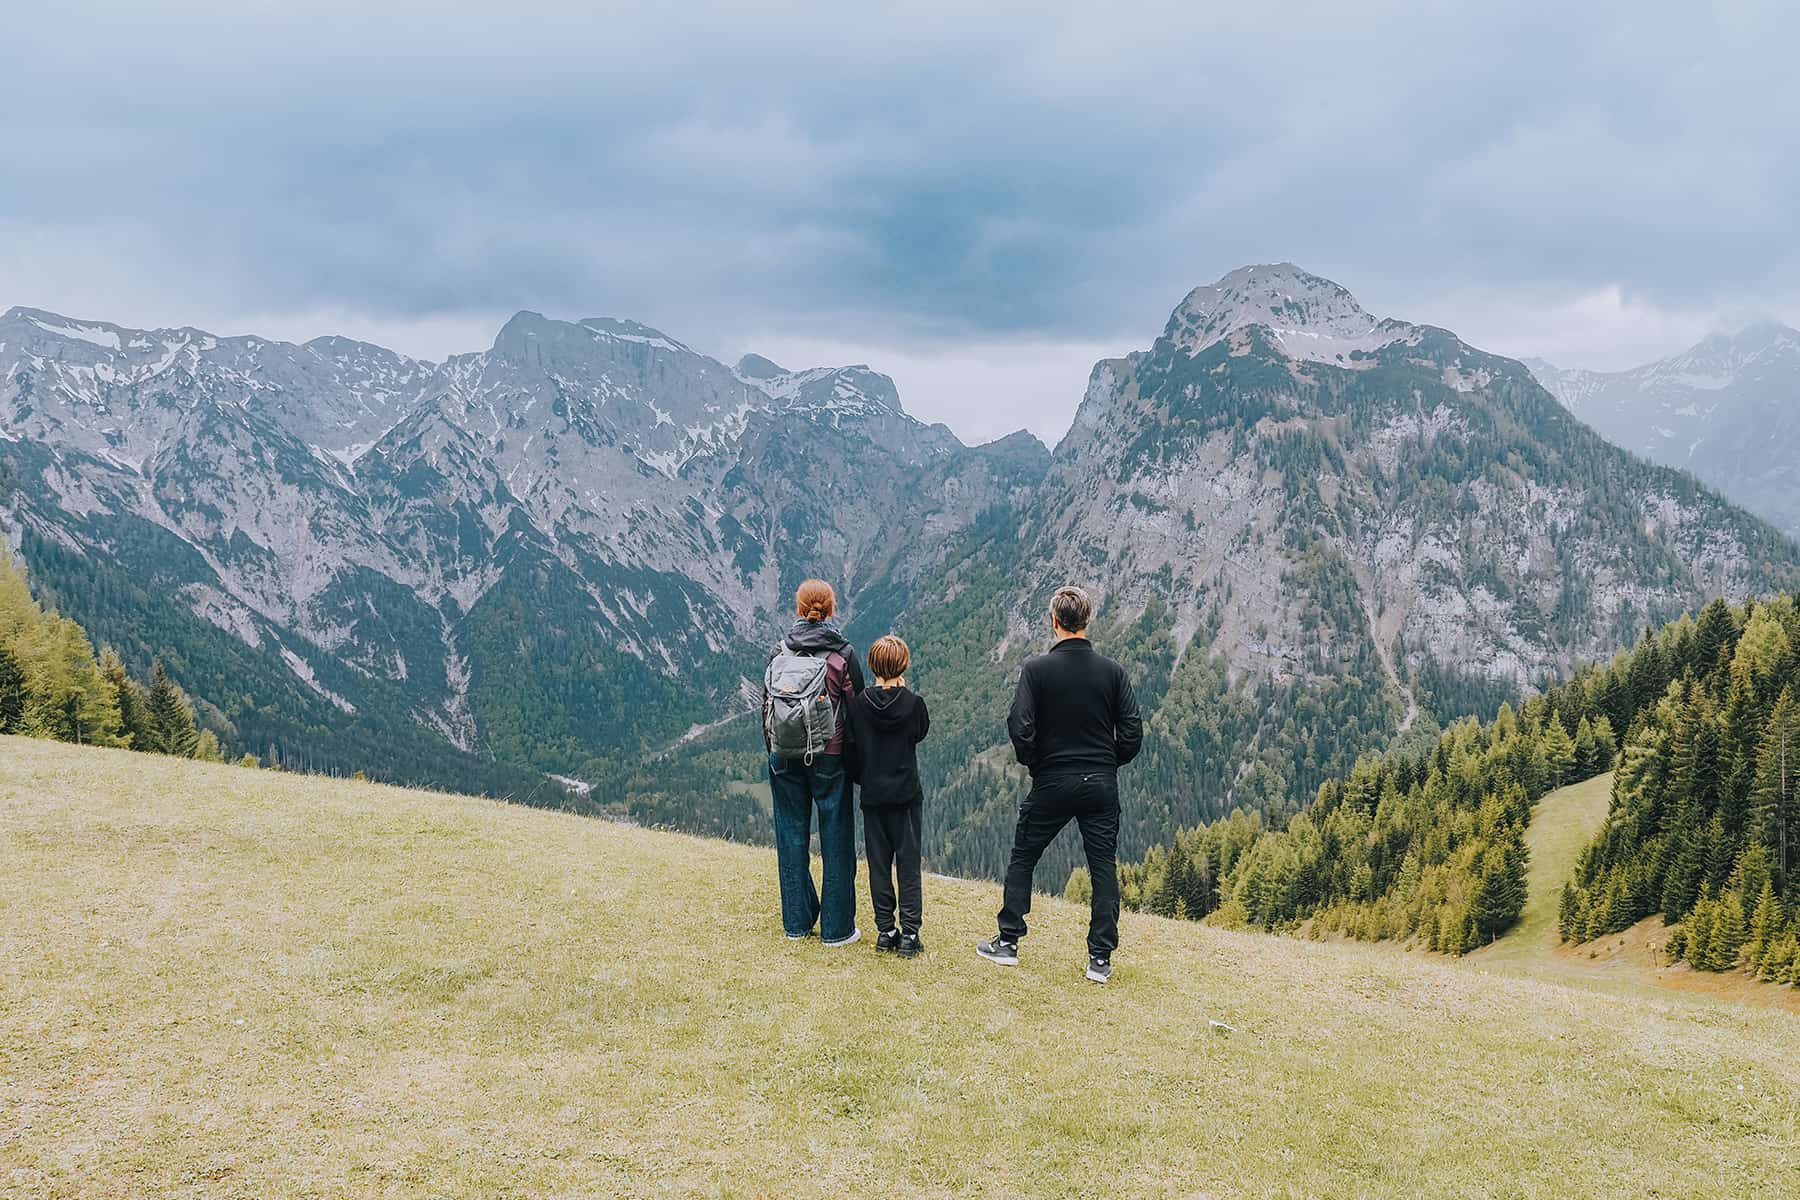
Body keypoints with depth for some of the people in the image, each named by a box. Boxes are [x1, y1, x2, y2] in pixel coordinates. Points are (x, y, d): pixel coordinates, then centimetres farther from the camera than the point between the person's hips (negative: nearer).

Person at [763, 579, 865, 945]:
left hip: (785, 758, 3)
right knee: (836, 838, 5)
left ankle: (797, 922, 20)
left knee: (792, 836, 12)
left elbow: (766, 706, 6)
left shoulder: (779, 653, 1)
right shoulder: (842, 654, -8)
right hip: (829, 756, -3)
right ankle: (837, 928, 10)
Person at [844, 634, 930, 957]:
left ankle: (886, 931, 13)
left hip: (872, 795, 2)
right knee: (908, 864, 4)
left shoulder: (859, 703, -5)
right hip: (907, 794, -2)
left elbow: (851, 747, 2)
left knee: (879, 864, 10)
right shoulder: (913, 703, -11)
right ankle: (909, 934, 3)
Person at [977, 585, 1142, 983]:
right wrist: (1107, 764, 12)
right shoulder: (1112, 671, -2)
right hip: (1101, 786, 2)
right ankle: (1101, 958, 7)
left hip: (1051, 785, -2)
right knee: (1104, 867, 8)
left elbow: (1020, 728, -15)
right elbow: (1132, 731, -3)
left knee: (1022, 859, 14)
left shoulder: (1037, 669, -9)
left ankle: (1007, 943, 19)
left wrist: (1035, 764, 3)